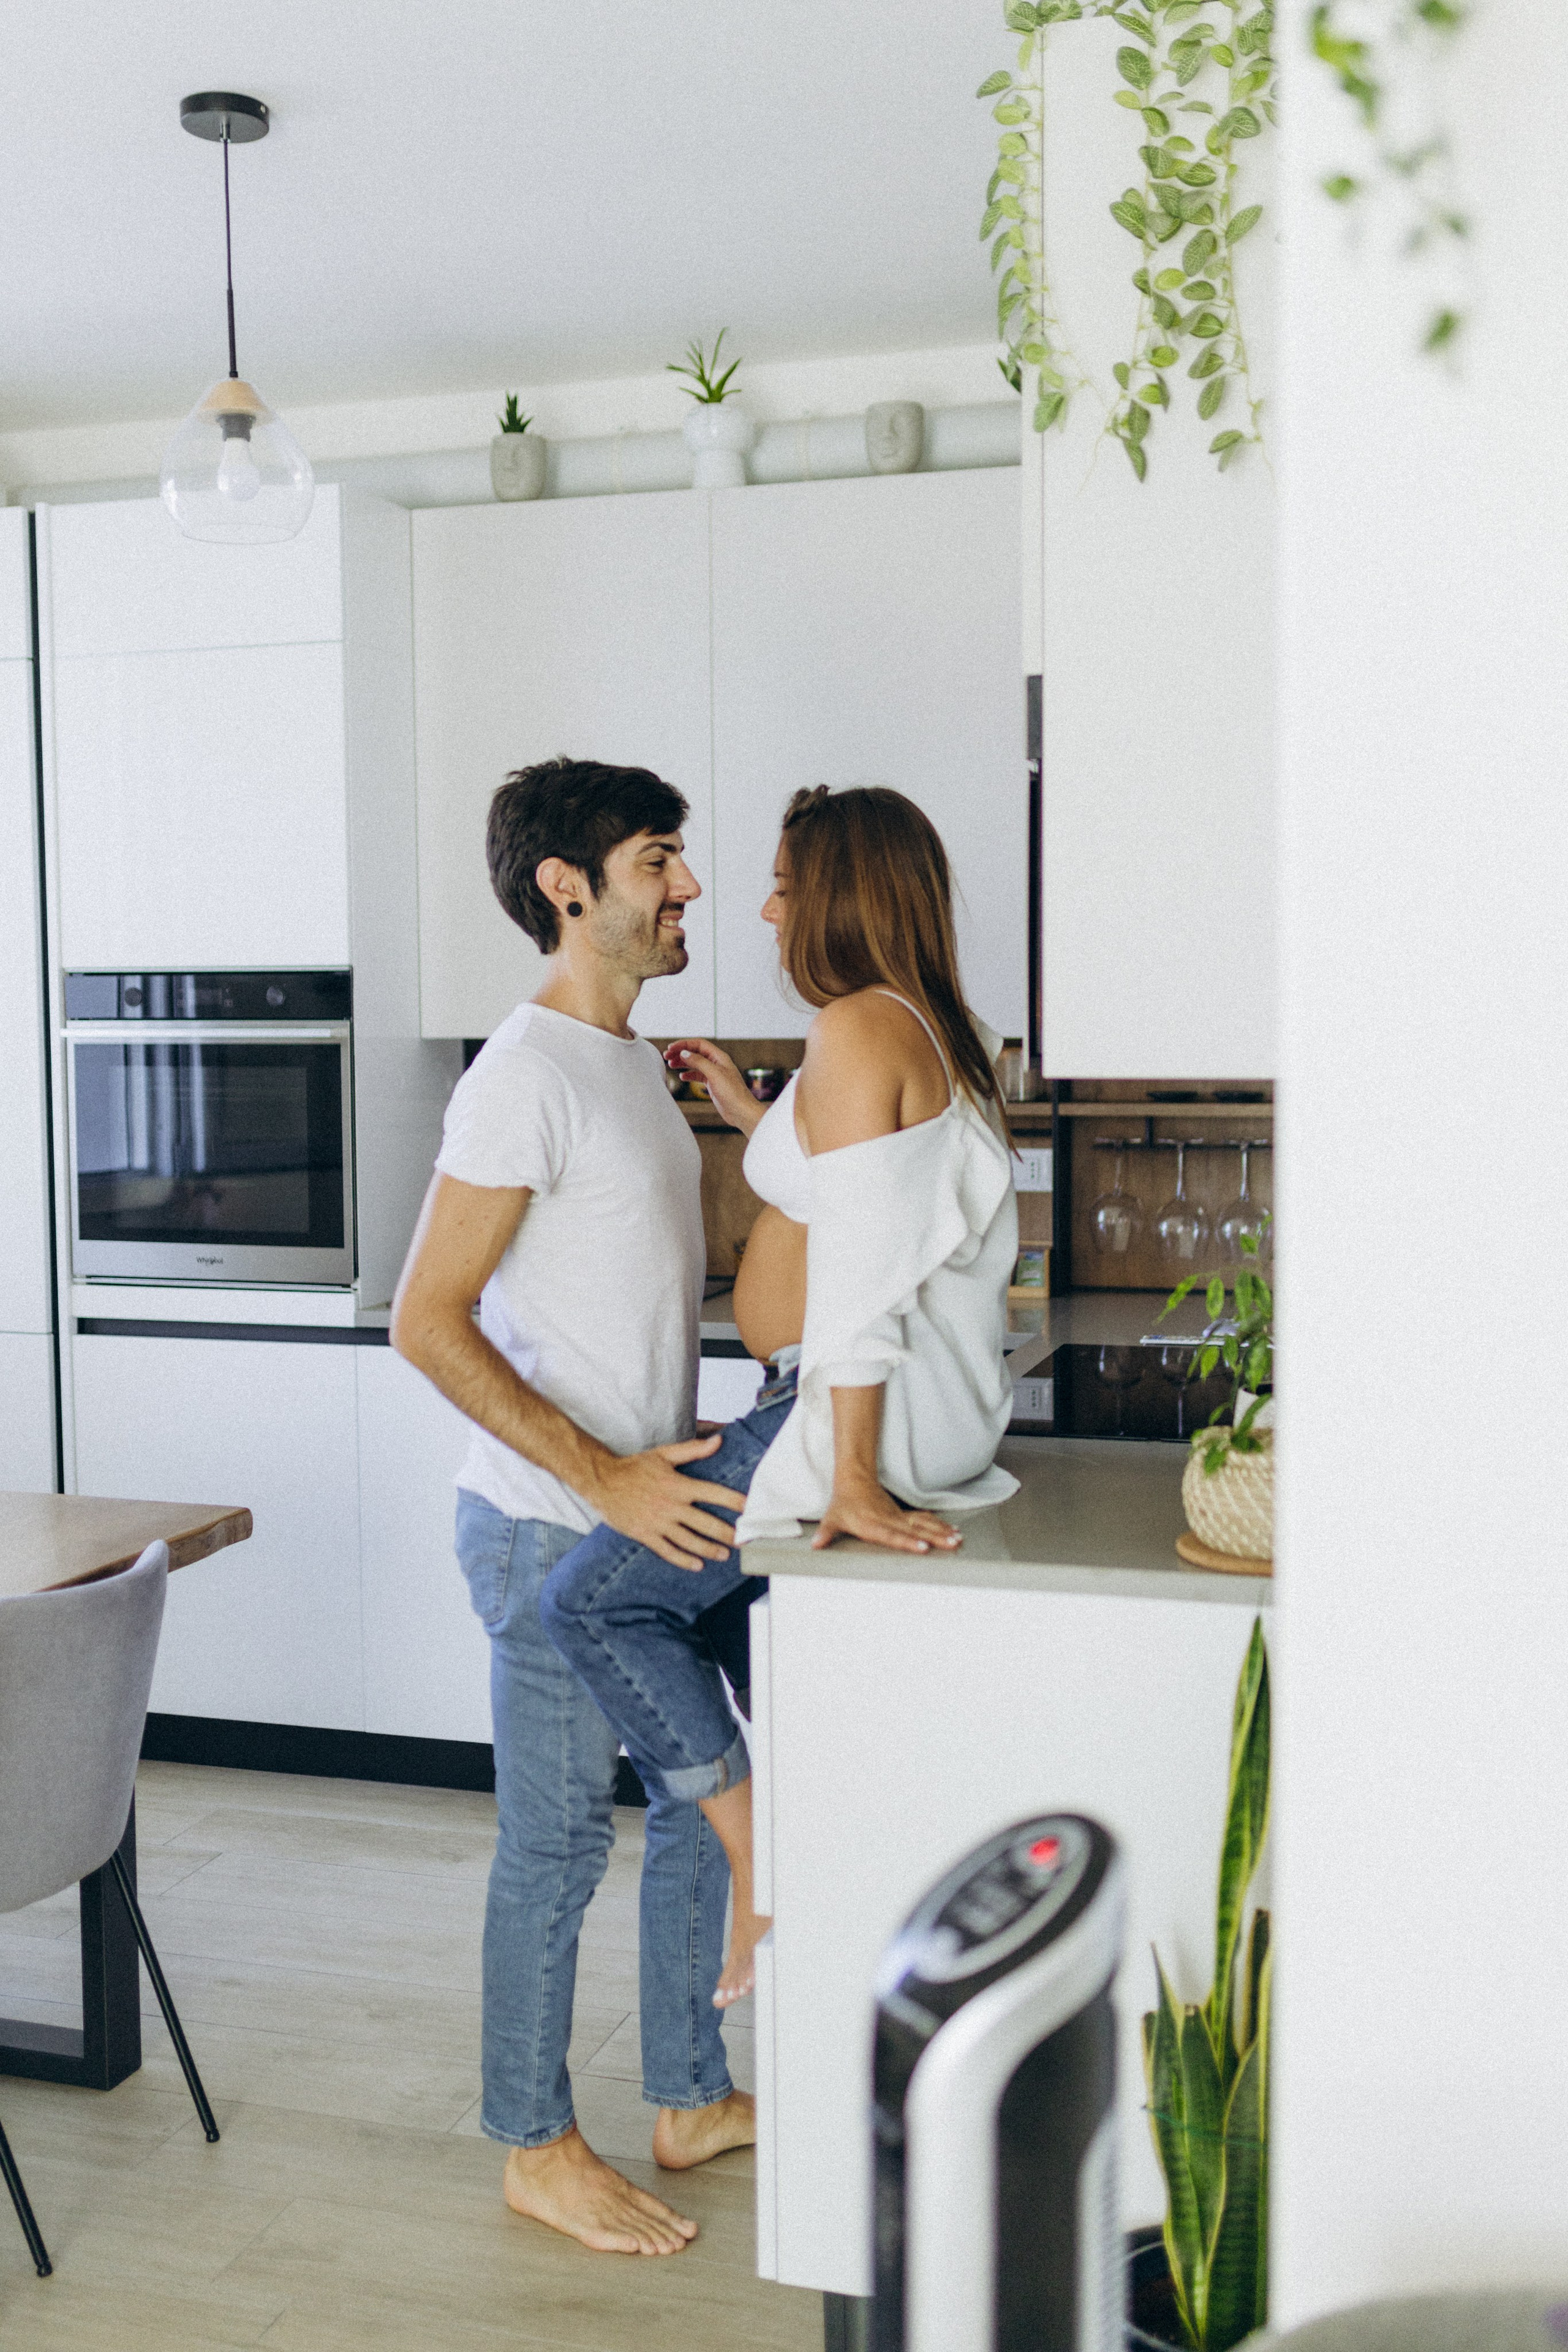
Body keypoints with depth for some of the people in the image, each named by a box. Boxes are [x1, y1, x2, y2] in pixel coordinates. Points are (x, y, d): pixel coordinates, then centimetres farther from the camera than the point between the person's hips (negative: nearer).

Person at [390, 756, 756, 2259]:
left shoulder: (629, 1060, 11)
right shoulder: (528, 1075, -18)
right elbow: (428, 1321, -22)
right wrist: (605, 1477, -24)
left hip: (651, 1511, 9)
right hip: (555, 1531, -9)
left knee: (707, 1797, 17)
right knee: (557, 1843, 5)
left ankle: (690, 2100, 34)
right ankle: (537, 2152, 23)